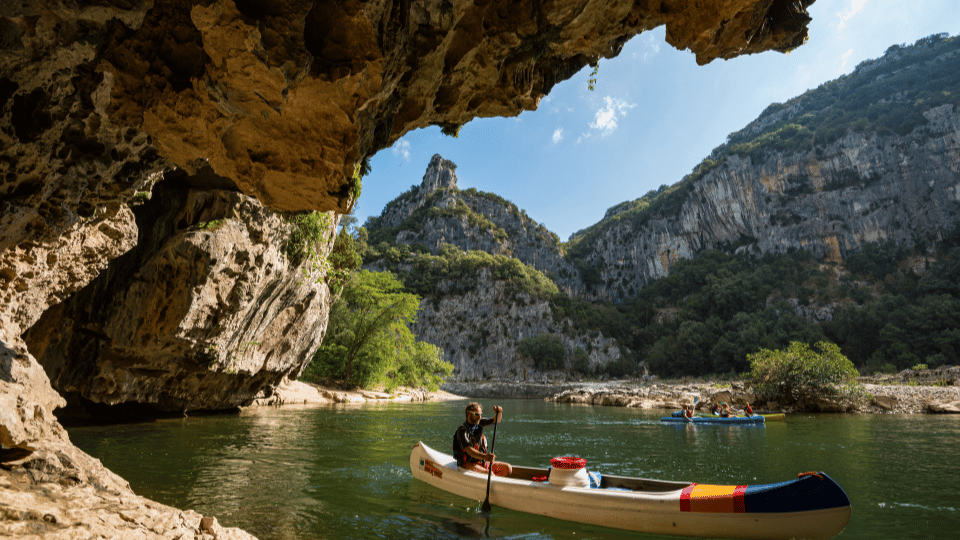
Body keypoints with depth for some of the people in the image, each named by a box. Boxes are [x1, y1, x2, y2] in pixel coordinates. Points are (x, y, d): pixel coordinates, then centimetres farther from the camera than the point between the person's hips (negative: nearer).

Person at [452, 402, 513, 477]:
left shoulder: (479, 423, 5)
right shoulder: (462, 431, -17)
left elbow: (496, 420, 0)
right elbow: (469, 450, -31)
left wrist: (499, 413, -24)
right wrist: (485, 456, -48)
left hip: (483, 462, 7)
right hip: (468, 465, -7)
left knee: (507, 468, -6)